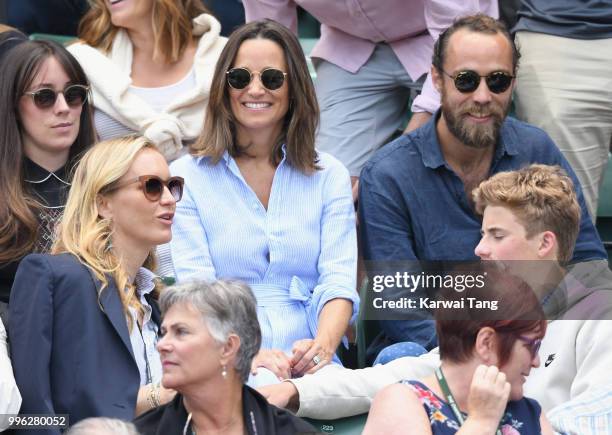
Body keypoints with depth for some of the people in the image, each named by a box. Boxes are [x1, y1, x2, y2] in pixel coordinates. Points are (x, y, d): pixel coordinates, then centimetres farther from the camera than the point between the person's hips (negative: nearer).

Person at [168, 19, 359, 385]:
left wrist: (322, 346, -18)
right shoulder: (186, 177, 9)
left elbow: (339, 281, 5)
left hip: (309, 367, 3)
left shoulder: (330, 176, 17)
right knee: (260, 388, -40)